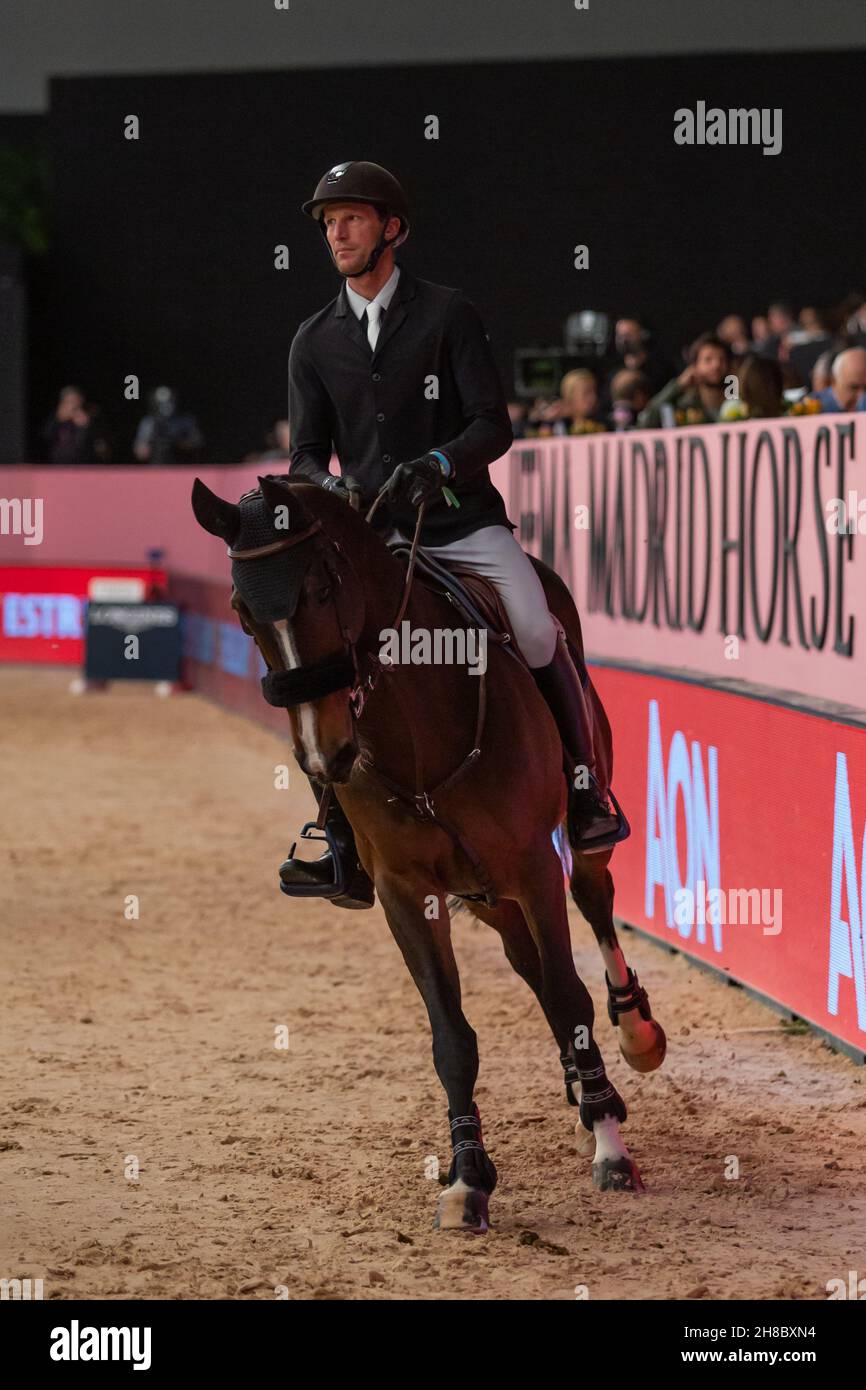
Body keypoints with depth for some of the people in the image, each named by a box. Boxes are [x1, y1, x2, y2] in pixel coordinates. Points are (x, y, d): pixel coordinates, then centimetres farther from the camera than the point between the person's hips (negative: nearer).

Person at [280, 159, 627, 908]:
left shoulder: (448, 313, 1)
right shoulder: (315, 340, 10)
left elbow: (493, 425, -6)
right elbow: (306, 453, 7)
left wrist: (436, 464, -26)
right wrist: (328, 486, -17)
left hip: (463, 522, -3)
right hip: (370, 533, 3)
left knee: (536, 632, -27)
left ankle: (588, 795, -7)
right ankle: (347, 847, -6)